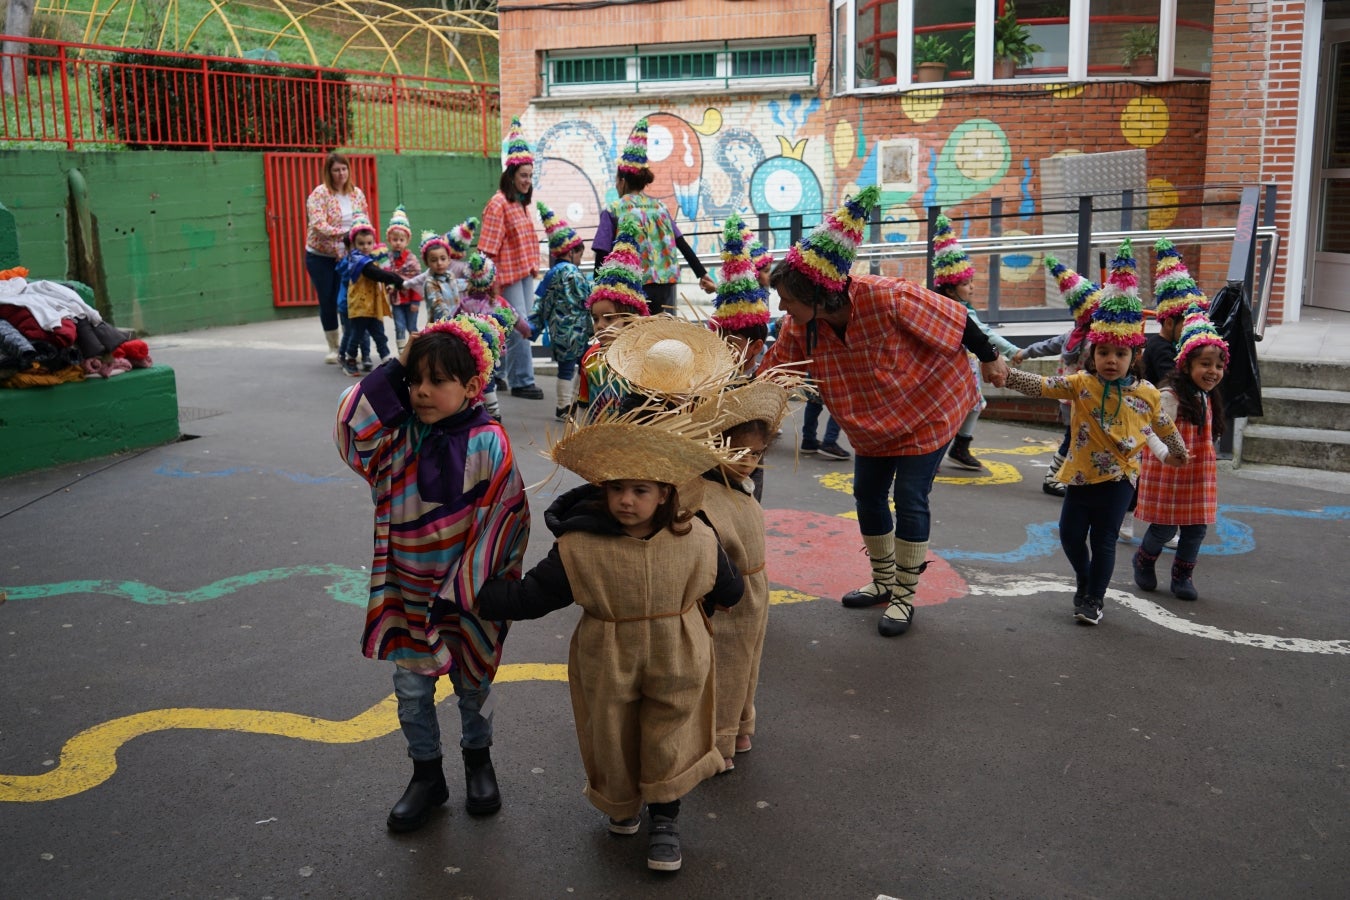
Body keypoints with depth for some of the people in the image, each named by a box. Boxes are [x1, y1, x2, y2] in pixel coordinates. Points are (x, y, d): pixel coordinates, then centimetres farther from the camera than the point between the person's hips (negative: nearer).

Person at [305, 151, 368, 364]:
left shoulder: (357, 193, 4)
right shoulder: (320, 194, -10)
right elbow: (318, 226, -21)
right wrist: (345, 232, -34)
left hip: (348, 257, 2)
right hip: (320, 257, -2)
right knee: (328, 301, 5)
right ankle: (333, 348, 18)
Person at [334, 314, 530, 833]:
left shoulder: (487, 442, -18)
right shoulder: (401, 433, -5)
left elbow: (501, 522, -17)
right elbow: (351, 431, -19)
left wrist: (463, 590, -16)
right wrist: (394, 372, -19)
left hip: (465, 593, -3)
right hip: (408, 592, 3)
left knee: (472, 683, 18)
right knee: (411, 688, 11)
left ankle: (478, 760, 43)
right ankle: (426, 775, 32)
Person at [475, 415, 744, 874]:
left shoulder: (697, 540, -13)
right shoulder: (579, 545, -19)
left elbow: (730, 588, 6)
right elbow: (530, 595, -13)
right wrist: (476, 594, -20)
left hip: (677, 663, 0)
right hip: (607, 666, 0)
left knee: (669, 744, 10)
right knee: (614, 742, 17)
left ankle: (664, 818, 35)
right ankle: (621, 804, 48)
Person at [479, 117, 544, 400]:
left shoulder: (521, 204, 15)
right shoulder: (499, 204, -11)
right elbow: (489, 248, -14)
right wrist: (491, 278, -18)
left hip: (525, 272, 9)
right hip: (508, 273, -9)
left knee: (520, 326, 10)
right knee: (519, 326, -9)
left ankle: (500, 374, 20)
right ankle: (523, 381, -3)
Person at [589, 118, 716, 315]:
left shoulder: (612, 211, 0)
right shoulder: (659, 207, 13)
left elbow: (602, 259, -5)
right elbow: (684, 246, 11)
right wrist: (702, 274, 17)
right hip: (664, 286, 4)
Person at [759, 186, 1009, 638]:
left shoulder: (888, 298, -37)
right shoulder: (800, 328, -19)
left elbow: (954, 317, -23)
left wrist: (989, 359, -9)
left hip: (928, 410, -6)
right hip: (872, 423, 6)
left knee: (909, 500, -4)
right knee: (867, 494, 11)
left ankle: (904, 596, 12)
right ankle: (883, 582, 32)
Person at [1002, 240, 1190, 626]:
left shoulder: (1146, 394, -3)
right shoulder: (1081, 385, -7)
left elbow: (1164, 425, 14)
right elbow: (1042, 386, -19)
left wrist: (1178, 451, 29)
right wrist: (1007, 374, -33)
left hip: (1118, 478, -1)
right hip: (1081, 474, 1)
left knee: (1103, 540, 4)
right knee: (1070, 534, 10)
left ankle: (1094, 597, 20)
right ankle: (1085, 580, 37)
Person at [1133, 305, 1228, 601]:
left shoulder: (1207, 398, 8)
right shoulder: (1170, 395, -18)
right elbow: (1153, 431, -26)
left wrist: (1207, 466, 18)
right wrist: (1167, 455, -40)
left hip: (1199, 473, 7)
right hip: (1169, 472, -7)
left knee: (1196, 528, 9)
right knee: (1164, 526, 4)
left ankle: (1182, 575, 26)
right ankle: (1143, 561, 32)